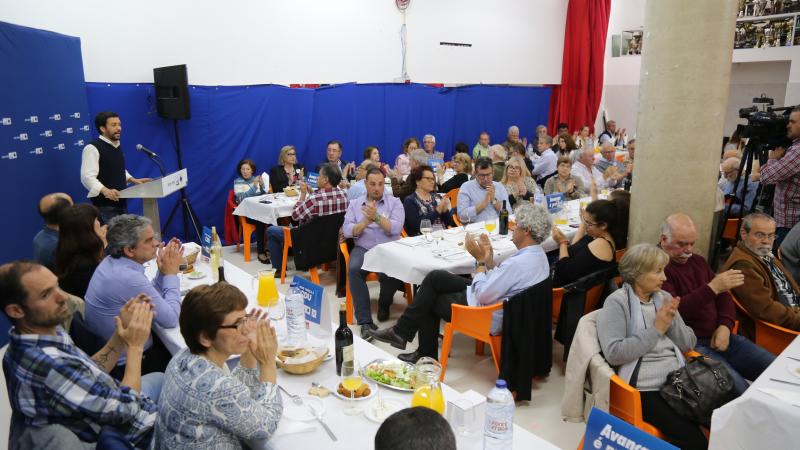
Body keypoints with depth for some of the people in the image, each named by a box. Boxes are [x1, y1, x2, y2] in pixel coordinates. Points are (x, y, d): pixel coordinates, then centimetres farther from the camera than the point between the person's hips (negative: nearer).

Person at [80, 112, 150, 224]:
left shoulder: (118, 146, 14)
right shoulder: (92, 148, -14)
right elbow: (87, 177, -23)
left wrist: (133, 180, 15)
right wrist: (105, 191, -37)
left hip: (121, 202, 8)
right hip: (104, 206, -8)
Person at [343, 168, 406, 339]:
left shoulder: (394, 202, 7)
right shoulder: (355, 204, 12)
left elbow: (396, 228, -8)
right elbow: (347, 231, -1)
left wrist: (377, 217, -20)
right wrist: (366, 222, -16)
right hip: (363, 249, 1)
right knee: (354, 269, -31)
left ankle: (384, 304, 6)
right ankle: (365, 322, -26)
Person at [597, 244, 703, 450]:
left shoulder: (664, 297, 12)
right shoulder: (617, 302, -8)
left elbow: (689, 344, 12)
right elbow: (613, 353, -19)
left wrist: (672, 321, -7)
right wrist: (657, 329, -15)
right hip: (646, 387, -6)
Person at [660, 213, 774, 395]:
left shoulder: (698, 261, 15)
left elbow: (723, 297, 18)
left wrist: (725, 326, -1)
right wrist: (712, 288, -31)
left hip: (719, 337, 8)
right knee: (737, 387, -28)